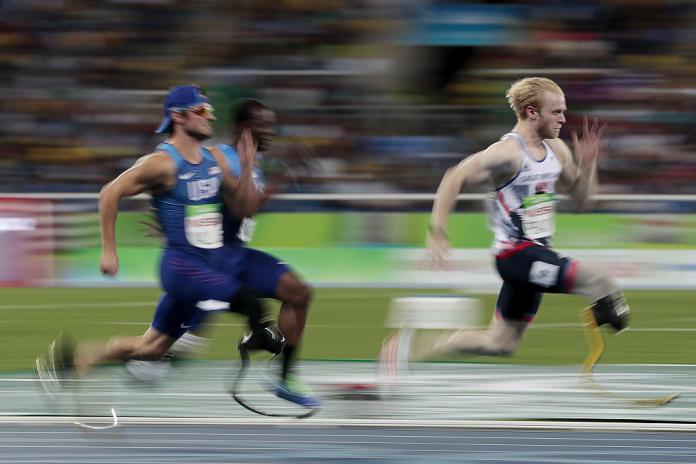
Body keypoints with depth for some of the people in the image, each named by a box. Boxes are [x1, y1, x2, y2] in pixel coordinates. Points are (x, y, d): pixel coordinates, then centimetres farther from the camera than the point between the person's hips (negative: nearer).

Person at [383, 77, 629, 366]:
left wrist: (588, 162, 1)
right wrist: (437, 233, -24)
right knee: (604, 287, -28)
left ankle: (409, 350, 22)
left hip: (537, 253, 9)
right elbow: (454, 180, -19)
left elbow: (582, 198, 18)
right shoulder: (508, 153, -16)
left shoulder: (556, 150, 10)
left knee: (500, 344, 16)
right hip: (517, 253, -9)